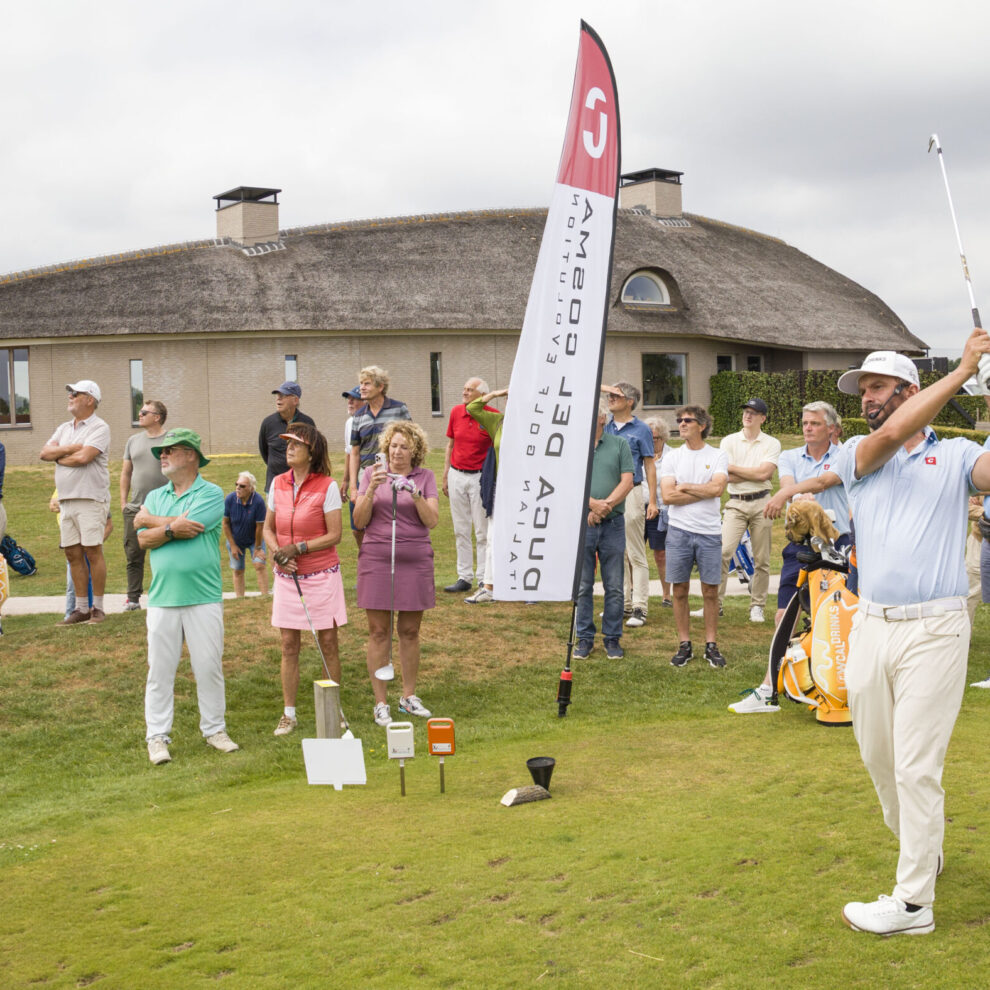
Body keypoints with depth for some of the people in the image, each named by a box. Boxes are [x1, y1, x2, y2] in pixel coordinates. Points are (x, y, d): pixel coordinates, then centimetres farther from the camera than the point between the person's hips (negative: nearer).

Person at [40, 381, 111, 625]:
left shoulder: (99, 428, -5)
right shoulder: (64, 429, 18)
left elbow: (83, 457, -19)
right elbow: (44, 452, 4)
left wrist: (59, 457, -2)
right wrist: (72, 448, -9)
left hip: (90, 499, -7)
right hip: (66, 500, 7)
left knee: (93, 552, -6)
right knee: (73, 553, 7)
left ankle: (97, 608, 0)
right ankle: (81, 609, 13)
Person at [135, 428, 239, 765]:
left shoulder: (211, 494, -1)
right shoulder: (154, 497, 15)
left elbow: (190, 527, -15)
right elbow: (144, 539, 2)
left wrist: (150, 520, -1)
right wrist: (172, 528, -14)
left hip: (204, 598, -3)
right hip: (162, 599, 3)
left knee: (209, 667, 3)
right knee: (160, 669, 3)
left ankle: (214, 729, 17)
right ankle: (157, 736, 10)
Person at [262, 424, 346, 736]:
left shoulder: (327, 486, -9)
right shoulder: (278, 484, 4)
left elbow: (334, 535, -11)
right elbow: (268, 528, 12)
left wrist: (298, 548, -17)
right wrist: (277, 553, -8)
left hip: (322, 575, -4)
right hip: (287, 576, 4)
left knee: (328, 643, 3)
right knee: (289, 645, 6)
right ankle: (289, 713, 14)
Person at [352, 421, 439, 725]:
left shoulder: (425, 477, 5)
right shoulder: (372, 474, 4)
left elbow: (432, 520, -4)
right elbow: (359, 520, -2)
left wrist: (415, 495, -19)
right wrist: (372, 490, -16)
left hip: (415, 560, 1)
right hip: (377, 559, -1)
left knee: (410, 631, 8)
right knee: (379, 631, 0)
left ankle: (409, 696, 22)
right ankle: (380, 703, 7)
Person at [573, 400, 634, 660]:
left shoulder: (619, 445, 6)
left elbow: (627, 482, -2)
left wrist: (605, 506, -14)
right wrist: (592, 503, -19)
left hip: (613, 524, 0)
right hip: (580, 524, 0)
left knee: (614, 587, 5)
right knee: (582, 586, 5)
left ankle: (612, 638, 16)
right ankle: (584, 638, 15)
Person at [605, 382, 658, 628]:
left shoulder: (641, 429, -2)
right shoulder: (604, 429, 11)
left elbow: (649, 466, -2)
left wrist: (652, 501, -7)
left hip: (631, 494, -5)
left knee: (636, 554, -3)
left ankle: (639, 608, -1)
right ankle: (622, 604, 19)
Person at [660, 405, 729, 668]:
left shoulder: (718, 456, 3)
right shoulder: (672, 458, 6)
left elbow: (717, 488, -13)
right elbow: (668, 496, -6)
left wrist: (685, 487, -6)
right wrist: (704, 491, -7)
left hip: (709, 531, -1)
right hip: (679, 530, 1)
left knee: (710, 591, 3)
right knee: (680, 590, 4)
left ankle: (711, 645, 12)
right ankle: (684, 645, 14)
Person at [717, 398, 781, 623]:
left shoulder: (772, 444, 4)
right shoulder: (729, 441, 6)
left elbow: (764, 473, -11)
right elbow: (728, 477, -4)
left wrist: (733, 467, -7)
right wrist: (755, 473, -8)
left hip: (761, 504, 0)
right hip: (735, 503, 0)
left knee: (762, 560, 4)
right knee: (723, 552, -14)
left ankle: (757, 606, 15)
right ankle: (715, 603, -9)